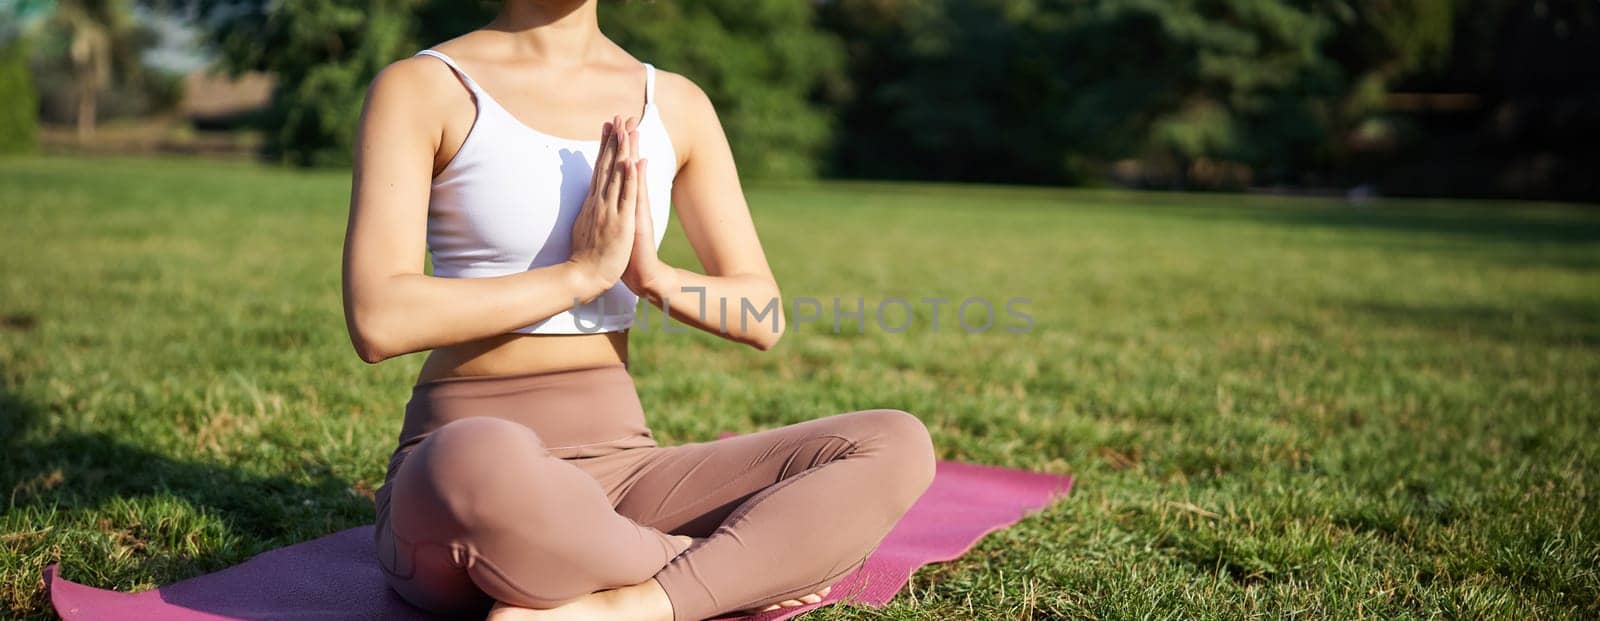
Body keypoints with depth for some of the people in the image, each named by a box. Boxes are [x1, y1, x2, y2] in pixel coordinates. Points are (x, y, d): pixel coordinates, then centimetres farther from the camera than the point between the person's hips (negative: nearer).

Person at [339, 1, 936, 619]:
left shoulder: (675, 103, 8)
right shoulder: (418, 89, -5)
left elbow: (764, 318, 7)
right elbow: (377, 322, -18)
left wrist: (654, 276, -12)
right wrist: (583, 271, -15)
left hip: (617, 469, 4)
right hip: (462, 468, -4)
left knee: (899, 446, -16)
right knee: (478, 465, -42)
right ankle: (752, 565, -15)